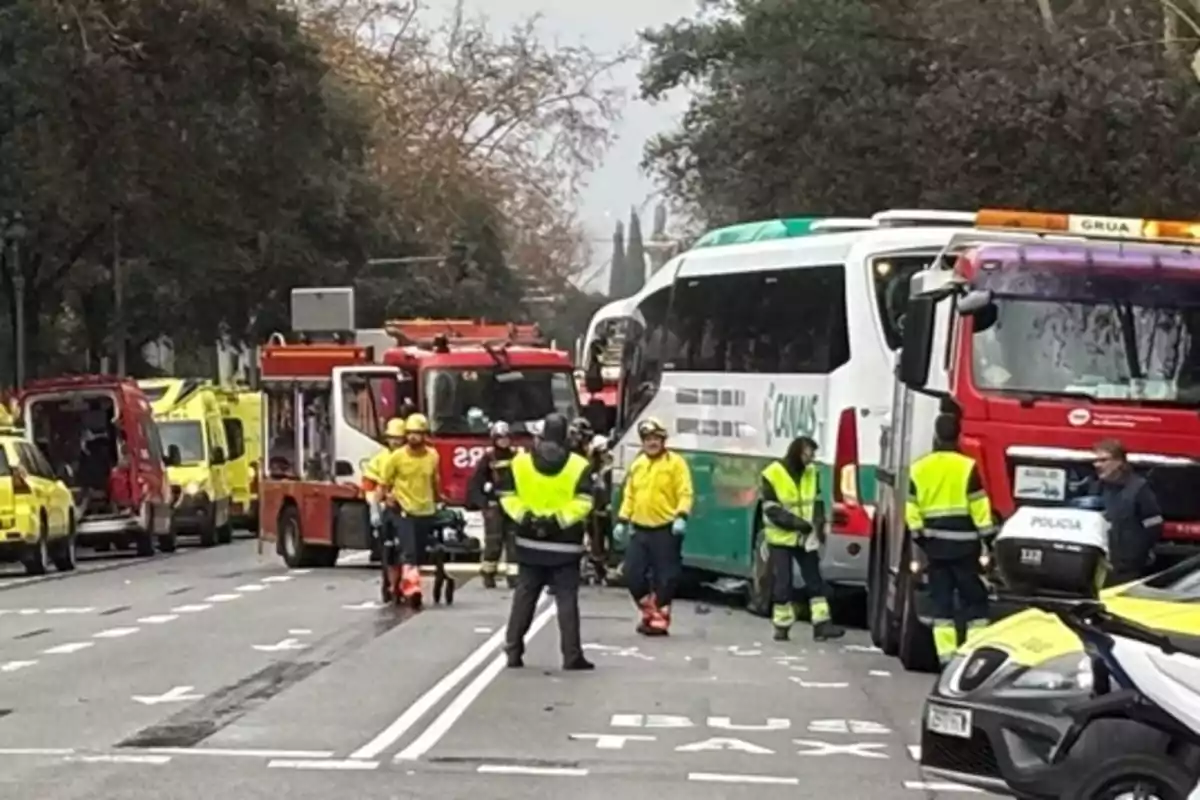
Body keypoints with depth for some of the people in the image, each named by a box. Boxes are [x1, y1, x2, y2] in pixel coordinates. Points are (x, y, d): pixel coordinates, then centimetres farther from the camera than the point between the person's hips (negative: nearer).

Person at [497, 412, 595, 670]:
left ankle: (513, 651, 12)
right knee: (567, 600, 1)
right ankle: (572, 656, -1)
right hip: (564, 545, -2)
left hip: (529, 542, 2)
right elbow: (583, 502, -15)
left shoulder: (519, 462, 0)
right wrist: (559, 520, -14)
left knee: (524, 597, 12)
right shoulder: (579, 466, -7)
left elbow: (508, 496, -2)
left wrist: (524, 516, -5)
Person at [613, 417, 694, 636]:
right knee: (633, 574, 3)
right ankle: (649, 613, 19)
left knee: (664, 577, -1)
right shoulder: (637, 464, 14)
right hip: (639, 530, 6)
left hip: (666, 530, -6)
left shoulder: (675, 463, -3)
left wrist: (681, 517, -22)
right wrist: (622, 521, 10)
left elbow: (685, 493, -9)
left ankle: (660, 619, 8)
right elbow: (629, 495, 18)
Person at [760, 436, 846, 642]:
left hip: (806, 538, 5)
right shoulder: (771, 475, -13)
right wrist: (798, 523, -23)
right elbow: (772, 510, -15)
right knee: (782, 584, -1)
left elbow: (817, 502, 10)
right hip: (780, 538, -5)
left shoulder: (811, 473, 3)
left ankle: (822, 624, 2)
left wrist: (819, 524, -9)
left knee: (815, 581, 2)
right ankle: (782, 625, 9)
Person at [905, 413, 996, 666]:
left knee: (941, 601, 7)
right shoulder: (968, 467, -9)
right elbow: (980, 507, -9)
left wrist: (920, 537, 11)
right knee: (974, 599, 3)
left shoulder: (918, 468, 4)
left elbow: (911, 510, 3)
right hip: (963, 543, -4)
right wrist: (989, 538, -3)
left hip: (935, 544, 4)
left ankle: (946, 657, 3)